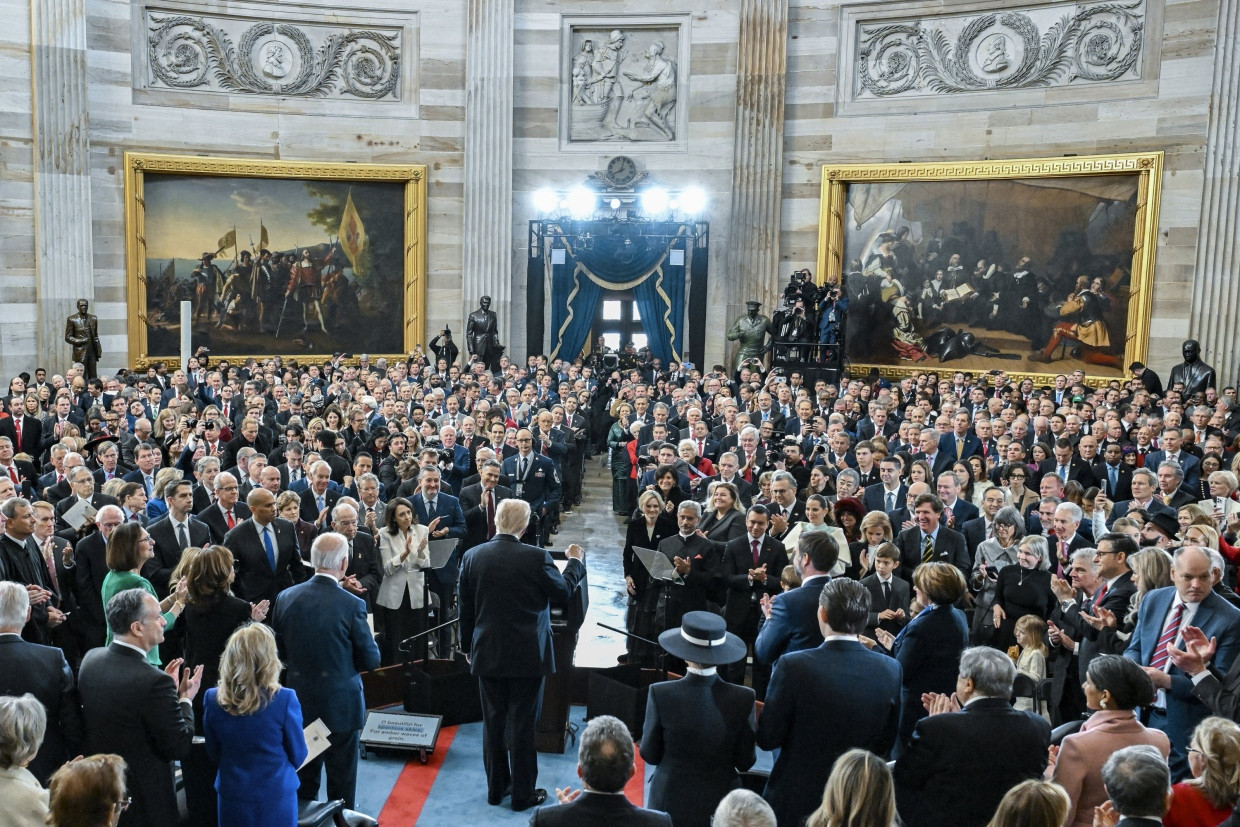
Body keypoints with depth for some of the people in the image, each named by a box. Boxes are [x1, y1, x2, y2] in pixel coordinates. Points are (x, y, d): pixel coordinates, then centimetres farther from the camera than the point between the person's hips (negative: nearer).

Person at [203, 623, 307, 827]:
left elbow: (214, 755, 5)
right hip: (276, 799, -2)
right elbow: (298, 757, -8)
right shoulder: (285, 699, -21)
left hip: (232, 799, 3)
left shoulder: (213, 700, -11)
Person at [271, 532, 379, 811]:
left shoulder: (286, 598, -8)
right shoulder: (352, 605, -20)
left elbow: (279, 651, 4)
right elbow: (371, 660, -11)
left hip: (300, 703, 4)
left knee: (304, 782, 20)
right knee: (341, 782, 12)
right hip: (341, 705, -4)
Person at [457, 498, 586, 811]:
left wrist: (467, 646, 16)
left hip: (488, 655, 4)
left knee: (493, 722, 15)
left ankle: (495, 788, 26)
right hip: (527, 656, -4)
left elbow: (466, 608, 4)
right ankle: (523, 794, 15)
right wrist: (576, 561, 15)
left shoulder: (473, 556, -4)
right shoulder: (537, 557, -17)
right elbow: (563, 591, -2)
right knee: (523, 725, 5)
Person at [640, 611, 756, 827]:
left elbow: (649, 755, -8)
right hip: (720, 804, 1)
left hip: (671, 803, -1)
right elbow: (745, 762, -6)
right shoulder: (743, 699, -16)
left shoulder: (661, 694, -19)